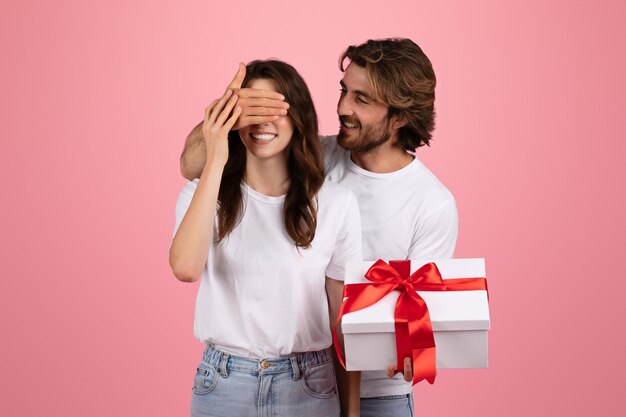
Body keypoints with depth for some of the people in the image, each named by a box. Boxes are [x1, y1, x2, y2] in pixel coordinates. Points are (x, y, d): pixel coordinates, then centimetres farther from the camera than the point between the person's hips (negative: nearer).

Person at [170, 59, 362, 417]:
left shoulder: (336, 203, -5)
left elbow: (344, 318, 0)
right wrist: (215, 163, -23)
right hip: (223, 385, 0)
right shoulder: (204, 193, -3)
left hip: (307, 387, 0)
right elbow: (186, 268, -24)